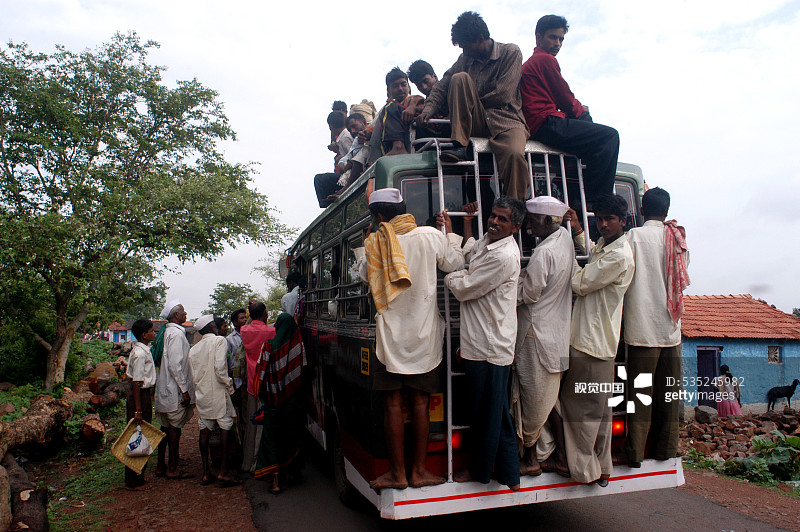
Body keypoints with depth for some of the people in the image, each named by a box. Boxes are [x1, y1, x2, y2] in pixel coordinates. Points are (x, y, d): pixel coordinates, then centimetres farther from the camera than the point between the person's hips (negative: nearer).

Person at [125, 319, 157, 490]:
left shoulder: (144, 350, 10)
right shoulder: (140, 354, -19)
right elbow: (137, 383, -20)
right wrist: (138, 410, -20)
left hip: (145, 394, 10)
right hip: (140, 397, -10)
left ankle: (137, 477, 27)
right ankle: (133, 482, 9)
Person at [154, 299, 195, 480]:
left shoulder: (167, 332, 14)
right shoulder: (176, 333, -15)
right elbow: (175, 365, -21)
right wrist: (184, 390, -18)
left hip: (165, 390, 9)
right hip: (175, 390, -9)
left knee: (166, 427, 15)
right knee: (175, 427, -2)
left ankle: (161, 466, 23)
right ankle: (172, 469, 6)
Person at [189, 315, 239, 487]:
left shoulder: (194, 349, 12)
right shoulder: (219, 340, -7)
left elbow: (193, 375, 11)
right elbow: (219, 368, -18)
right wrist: (229, 384, -7)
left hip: (202, 394, 6)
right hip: (218, 394, -6)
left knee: (205, 431, 9)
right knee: (225, 428, -1)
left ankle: (206, 473, 13)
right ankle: (223, 472, -2)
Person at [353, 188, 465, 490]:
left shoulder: (374, 243, -4)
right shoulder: (431, 236, -4)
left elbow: (365, 276, 11)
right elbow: (455, 265, 8)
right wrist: (450, 232, 20)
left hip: (391, 335, -1)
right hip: (424, 335, 1)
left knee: (393, 403, 7)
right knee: (420, 403, 8)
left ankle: (397, 473, 13)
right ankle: (419, 471, 15)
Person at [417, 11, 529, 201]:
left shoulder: (511, 52, 2)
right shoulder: (465, 59, 16)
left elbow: (503, 96, -8)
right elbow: (442, 86, 8)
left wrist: (471, 102, -1)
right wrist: (428, 110, -10)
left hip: (507, 120, -3)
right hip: (476, 121, 3)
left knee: (515, 154, -36)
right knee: (460, 78, -19)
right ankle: (460, 147, -24)